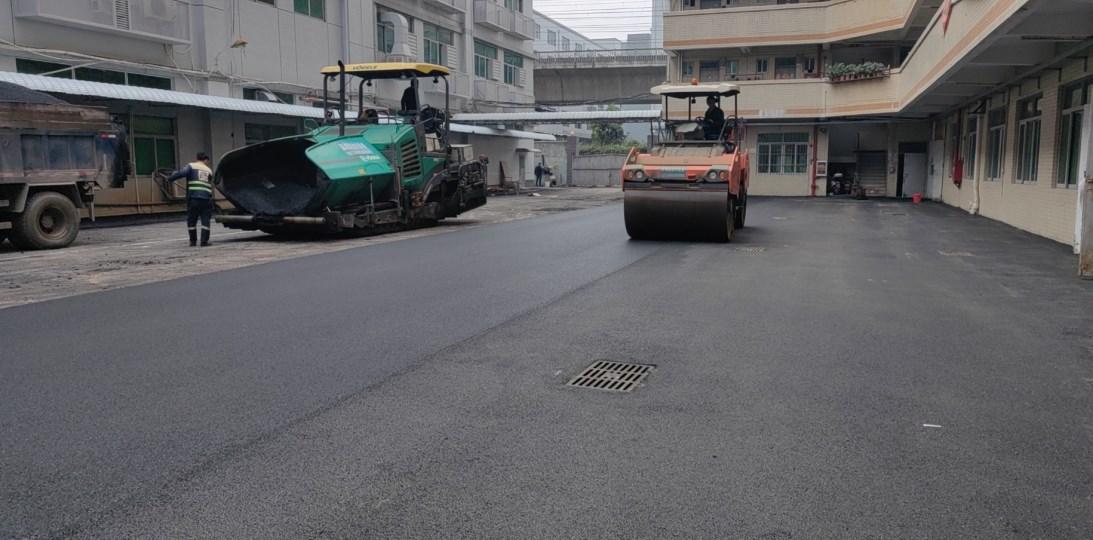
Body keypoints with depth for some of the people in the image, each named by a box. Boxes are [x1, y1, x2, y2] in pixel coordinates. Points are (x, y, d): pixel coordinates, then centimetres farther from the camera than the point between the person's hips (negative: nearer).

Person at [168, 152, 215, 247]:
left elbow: (181, 173, -10)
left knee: (191, 220, 10)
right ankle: (204, 241, -1)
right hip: (206, 198, 2)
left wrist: (170, 178, -5)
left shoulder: (191, 166, 6)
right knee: (205, 220, 6)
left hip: (193, 197, -2)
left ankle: (193, 241, 15)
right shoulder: (209, 170, 18)